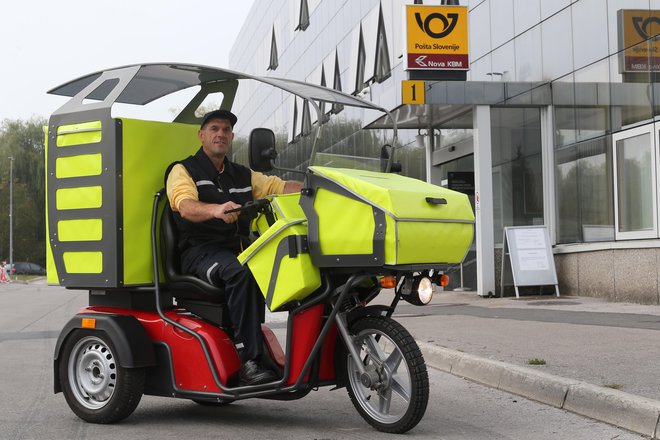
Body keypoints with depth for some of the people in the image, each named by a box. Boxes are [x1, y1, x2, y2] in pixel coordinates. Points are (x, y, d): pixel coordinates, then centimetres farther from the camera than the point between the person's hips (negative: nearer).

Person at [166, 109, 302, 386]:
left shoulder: (243, 176, 24)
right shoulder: (183, 171, 6)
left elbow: (280, 187, 14)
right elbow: (186, 207, -15)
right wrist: (216, 210, -37)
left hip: (239, 251, 5)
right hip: (199, 253, -5)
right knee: (241, 272, -37)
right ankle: (249, 361, -38)